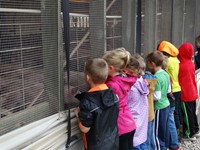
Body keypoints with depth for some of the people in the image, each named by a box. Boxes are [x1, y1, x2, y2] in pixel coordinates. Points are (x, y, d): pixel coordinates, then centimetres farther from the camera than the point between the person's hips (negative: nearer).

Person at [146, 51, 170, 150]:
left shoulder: (156, 77, -22)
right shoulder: (166, 74, 3)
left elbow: (157, 97, -22)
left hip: (159, 108, -9)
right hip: (166, 105, 9)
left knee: (157, 133, 4)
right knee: (164, 129, 21)